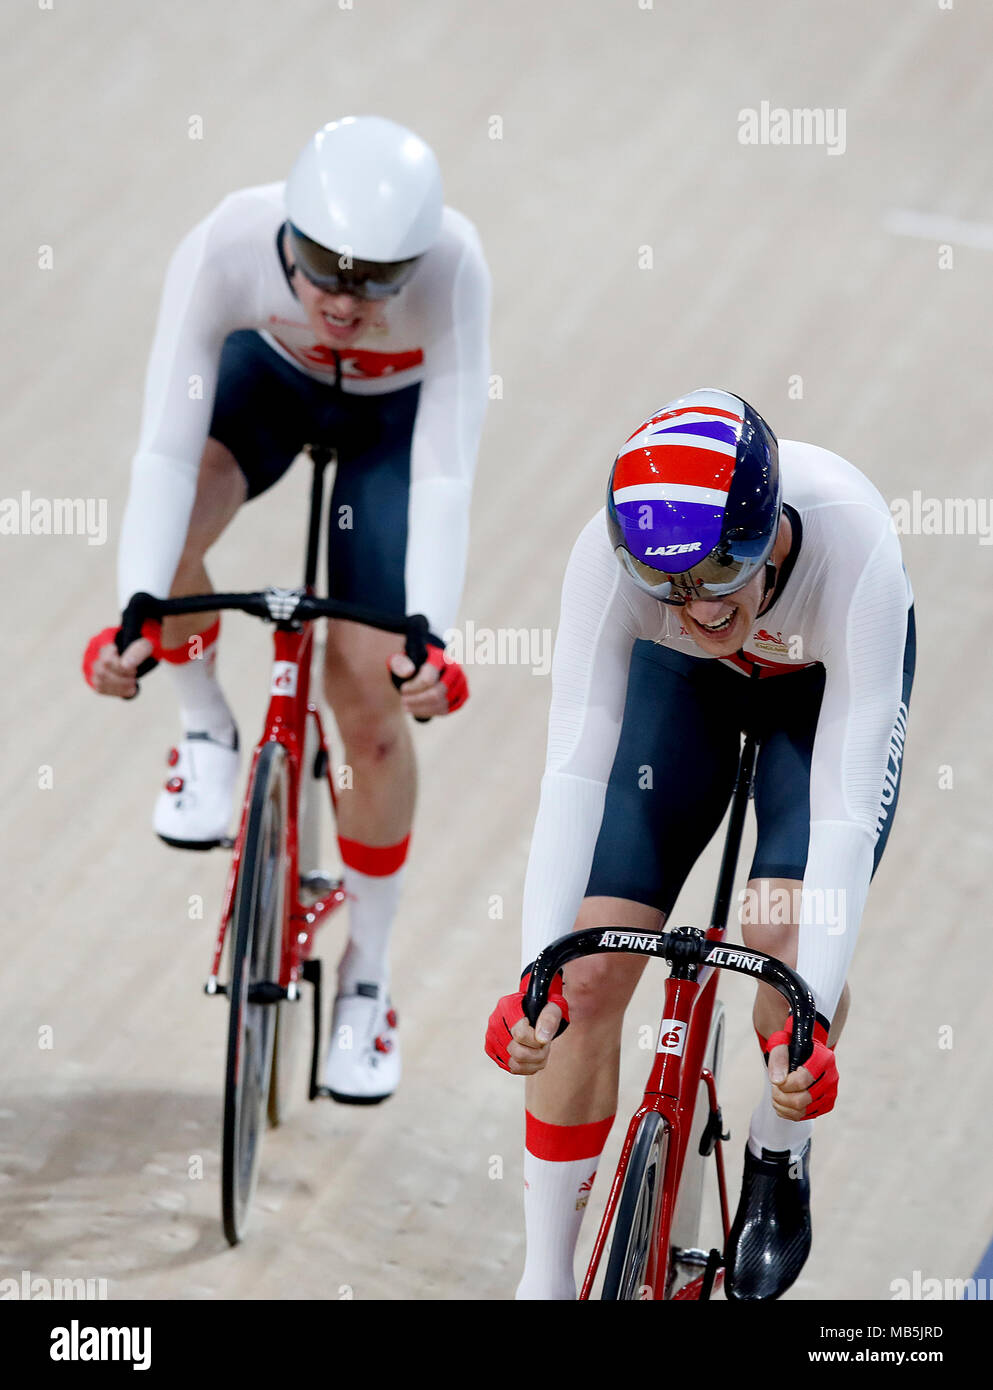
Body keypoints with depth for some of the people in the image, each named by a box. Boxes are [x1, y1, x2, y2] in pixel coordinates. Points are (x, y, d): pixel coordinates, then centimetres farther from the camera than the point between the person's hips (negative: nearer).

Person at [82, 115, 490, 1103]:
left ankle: (366, 979, 13)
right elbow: (166, 450, -38)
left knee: (369, 694, -6)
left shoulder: (451, 262, -40)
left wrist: (430, 639, -50)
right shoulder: (225, 247, -38)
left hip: (396, 411, -1)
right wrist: (134, 614, -50)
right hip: (270, 375, 1)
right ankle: (206, 733, -1)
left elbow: (445, 476, -39)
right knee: (170, 528, -32)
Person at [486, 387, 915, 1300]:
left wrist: (810, 1019, -46)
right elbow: (576, 772, -35)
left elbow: (846, 809, -40)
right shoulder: (610, 553, -36)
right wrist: (536, 975, -45)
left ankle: (780, 1160, 4)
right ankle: (545, 1281, 5)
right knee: (589, 974, -11)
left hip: (832, 678, -2)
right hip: (684, 681, 2)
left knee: (788, 930, -27)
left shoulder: (853, 547, -41)